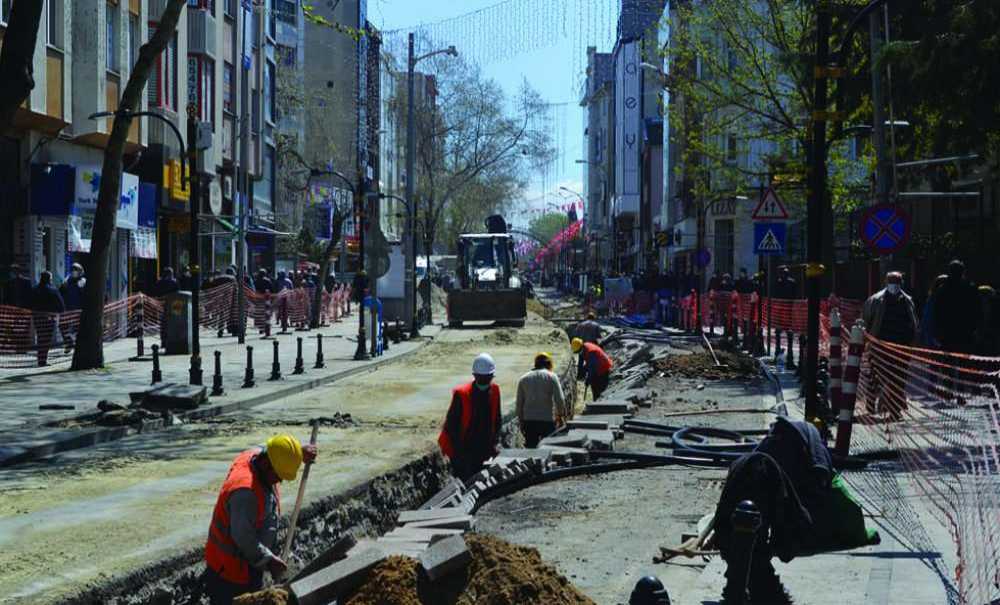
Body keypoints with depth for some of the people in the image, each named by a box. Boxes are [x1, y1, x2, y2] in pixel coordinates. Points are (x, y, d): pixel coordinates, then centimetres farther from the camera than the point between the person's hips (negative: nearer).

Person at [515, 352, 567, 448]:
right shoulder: (551, 377, -2)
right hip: (547, 419, -3)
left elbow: (519, 403, 10)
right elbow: (560, 400, -8)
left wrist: (521, 420, 18)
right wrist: (561, 415, 5)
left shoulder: (523, 379, 9)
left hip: (528, 420, 3)